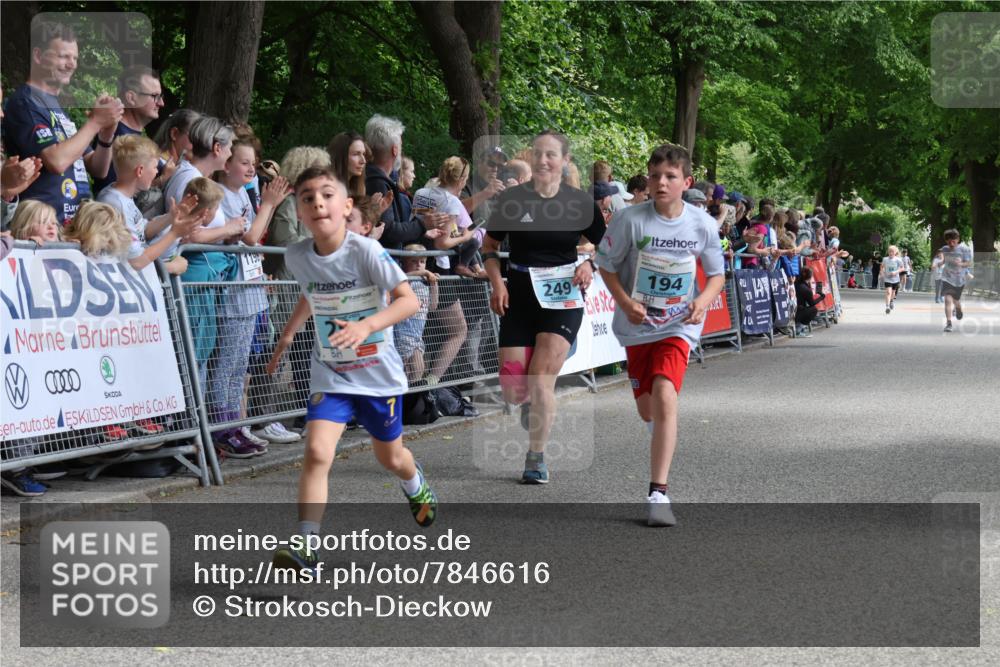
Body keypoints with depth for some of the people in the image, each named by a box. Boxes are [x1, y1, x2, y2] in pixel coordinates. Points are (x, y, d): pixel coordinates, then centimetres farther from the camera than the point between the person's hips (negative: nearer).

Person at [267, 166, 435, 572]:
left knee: (391, 457, 18)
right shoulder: (297, 256, -6)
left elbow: (409, 300, -25)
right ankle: (306, 547, -18)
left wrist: (367, 326, -39)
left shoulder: (365, 251, -20)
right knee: (317, 452, -20)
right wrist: (286, 337, 17)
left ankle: (417, 489, 54)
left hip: (378, 373, -2)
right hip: (330, 374, 2)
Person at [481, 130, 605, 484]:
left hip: (564, 299, -1)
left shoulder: (580, 202, -2)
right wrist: (497, 283, -6)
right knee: (513, 391, -2)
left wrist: (590, 266, -10)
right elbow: (489, 246, 9)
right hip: (519, 298, 2)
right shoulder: (512, 199, -2)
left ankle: (536, 458, 7)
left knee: (541, 381, -12)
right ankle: (532, 402, 37)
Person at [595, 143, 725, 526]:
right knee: (647, 409, 12)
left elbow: (716, 274, 4)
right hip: (637, 325, 2)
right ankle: (663, 443, 52)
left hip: (678, 326, -2)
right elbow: (606, 265, 0)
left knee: (665, 397, -23)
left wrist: (703, 301, -16)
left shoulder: (703, 225, -9)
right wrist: (625, 303, -14)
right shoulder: (631, 220, -12)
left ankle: (658, 494, -22)